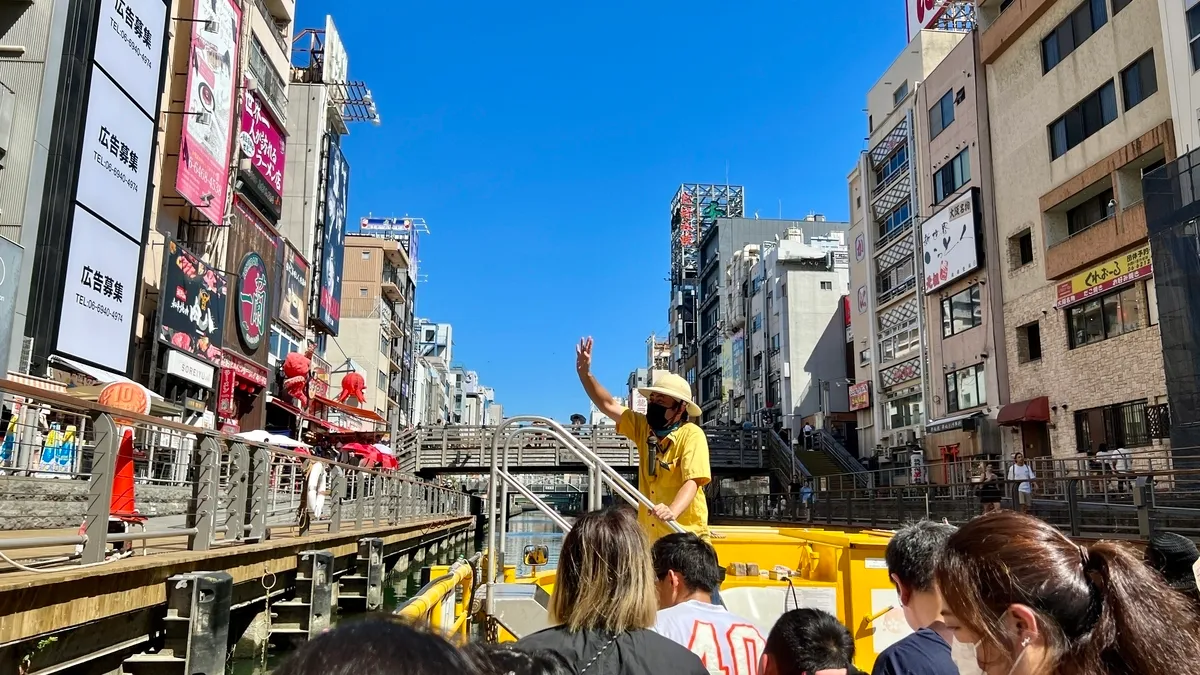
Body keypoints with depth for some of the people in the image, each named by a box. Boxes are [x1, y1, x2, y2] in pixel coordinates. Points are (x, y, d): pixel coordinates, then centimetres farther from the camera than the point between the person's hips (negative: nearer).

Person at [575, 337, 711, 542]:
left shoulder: (691, 435, -12)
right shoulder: (643, 428, 7)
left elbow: (691, 482, -22)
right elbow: (608, 405, 9)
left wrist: (672, 511, -39)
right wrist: (585, 373, -3)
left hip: (686, 535, -6)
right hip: (649, 534, 6)